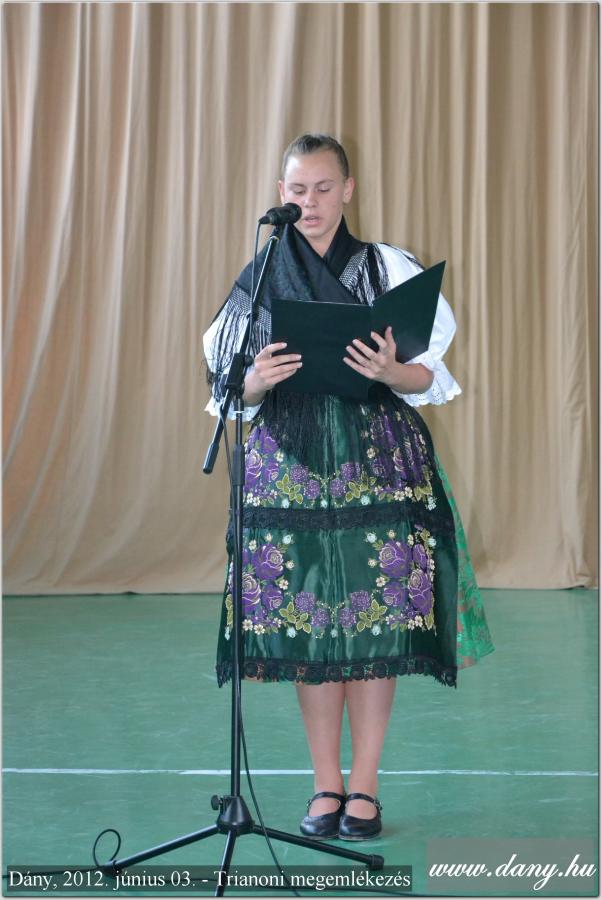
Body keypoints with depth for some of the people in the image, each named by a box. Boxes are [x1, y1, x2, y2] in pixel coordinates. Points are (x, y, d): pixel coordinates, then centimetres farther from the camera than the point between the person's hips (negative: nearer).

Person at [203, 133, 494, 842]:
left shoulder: (389, 270, 4)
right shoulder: (260, 278, 8)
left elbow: (429, 376, 3)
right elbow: (233, 394, 9)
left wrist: (389, 372, -18)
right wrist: (258, 383, -13)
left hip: (378, 462, -1)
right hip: (289, 466, 1)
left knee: (374, 623, -3)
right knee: (305, 625, 1)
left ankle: (364, 786, 9)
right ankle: (325, 786, 14)